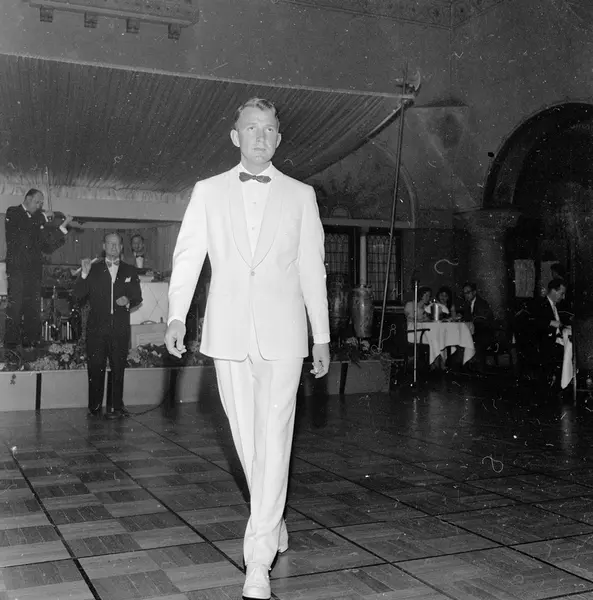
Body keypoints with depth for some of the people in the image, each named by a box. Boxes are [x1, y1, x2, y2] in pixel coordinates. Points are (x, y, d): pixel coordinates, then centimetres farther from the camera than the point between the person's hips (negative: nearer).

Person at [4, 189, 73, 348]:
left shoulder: (37, 221, 19)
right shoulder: (13, 213, 6)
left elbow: (47, 248, 13)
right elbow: (22, 226, -18)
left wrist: (63, 226, 7)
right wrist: (43, 216, -6)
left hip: (34, 269, 5)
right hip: (17, 268, -5)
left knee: (33, 308, 0)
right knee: (15, 306, -9)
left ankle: (31, 341, 2)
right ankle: (11, 342, -6)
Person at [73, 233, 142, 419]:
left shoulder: (130, 271, 14)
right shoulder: (93, 269, 10)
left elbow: (138, 297, 16)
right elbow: (77, 295, 2)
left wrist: (128, 301, -6)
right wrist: (84, 275, -11)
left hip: (120, 328, 1)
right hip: (96, 327, 0)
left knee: (118, 368, -1)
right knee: (95, 368, -3)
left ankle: (116, 407, 6)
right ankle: (94, 407, 6)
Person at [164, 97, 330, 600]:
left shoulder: (300, 195, 10)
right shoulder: (208, 192, 11)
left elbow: (312, 268, 10)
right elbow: (188, 254, 3)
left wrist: (321, 336, 9)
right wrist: (176, 314, -12)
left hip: (282, 332, -1)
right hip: (228, 332, 2)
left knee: (274, 436, -8)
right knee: (246, 437, 9)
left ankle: (259, 558, -5)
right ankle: (273, 522, 31)